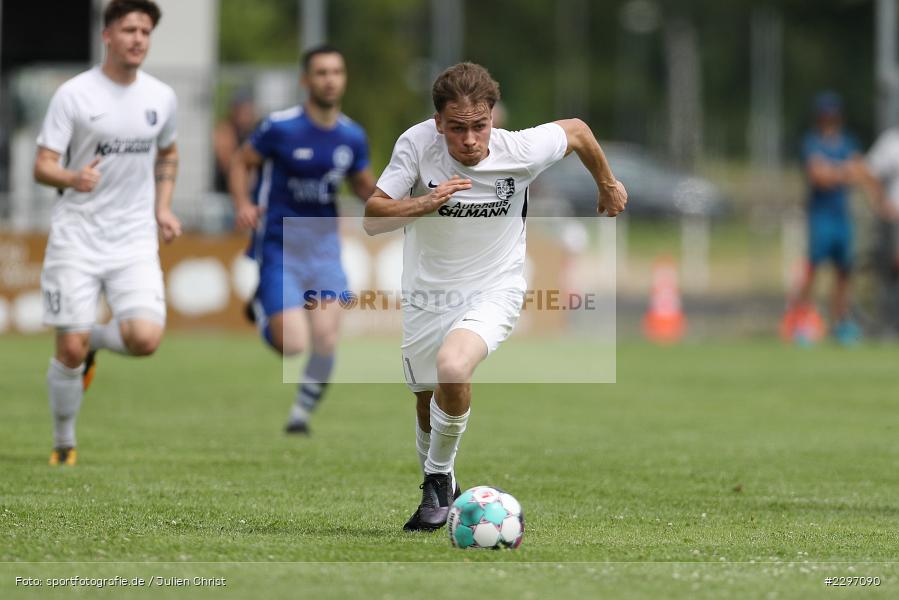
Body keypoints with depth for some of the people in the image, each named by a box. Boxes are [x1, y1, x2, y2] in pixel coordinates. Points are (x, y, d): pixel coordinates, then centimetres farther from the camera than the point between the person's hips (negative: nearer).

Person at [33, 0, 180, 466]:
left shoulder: (161, 97, 6)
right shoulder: (74, 94, -6)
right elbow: (42, 166, -8)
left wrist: (163, 209, 11)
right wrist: (72, 178, -30)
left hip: (135, 241, 3)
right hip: (75, 239, -3)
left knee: (145, 339, -17)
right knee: (70, 350, -5)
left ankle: (93, 340, 18)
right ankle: (64, 443, 18)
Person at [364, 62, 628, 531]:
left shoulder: (520, 151, -20)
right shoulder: (417, 144, -20)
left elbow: (577, 130, 1)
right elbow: (372, 219, -19)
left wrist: (608, 185, 18)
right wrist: (425, 203, -37)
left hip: (493, 291, -3)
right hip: (427, 294, 3)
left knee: (452, 369, -31)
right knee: (428, 405, 15)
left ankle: (439, 477, -8)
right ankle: (440, 490, 45)